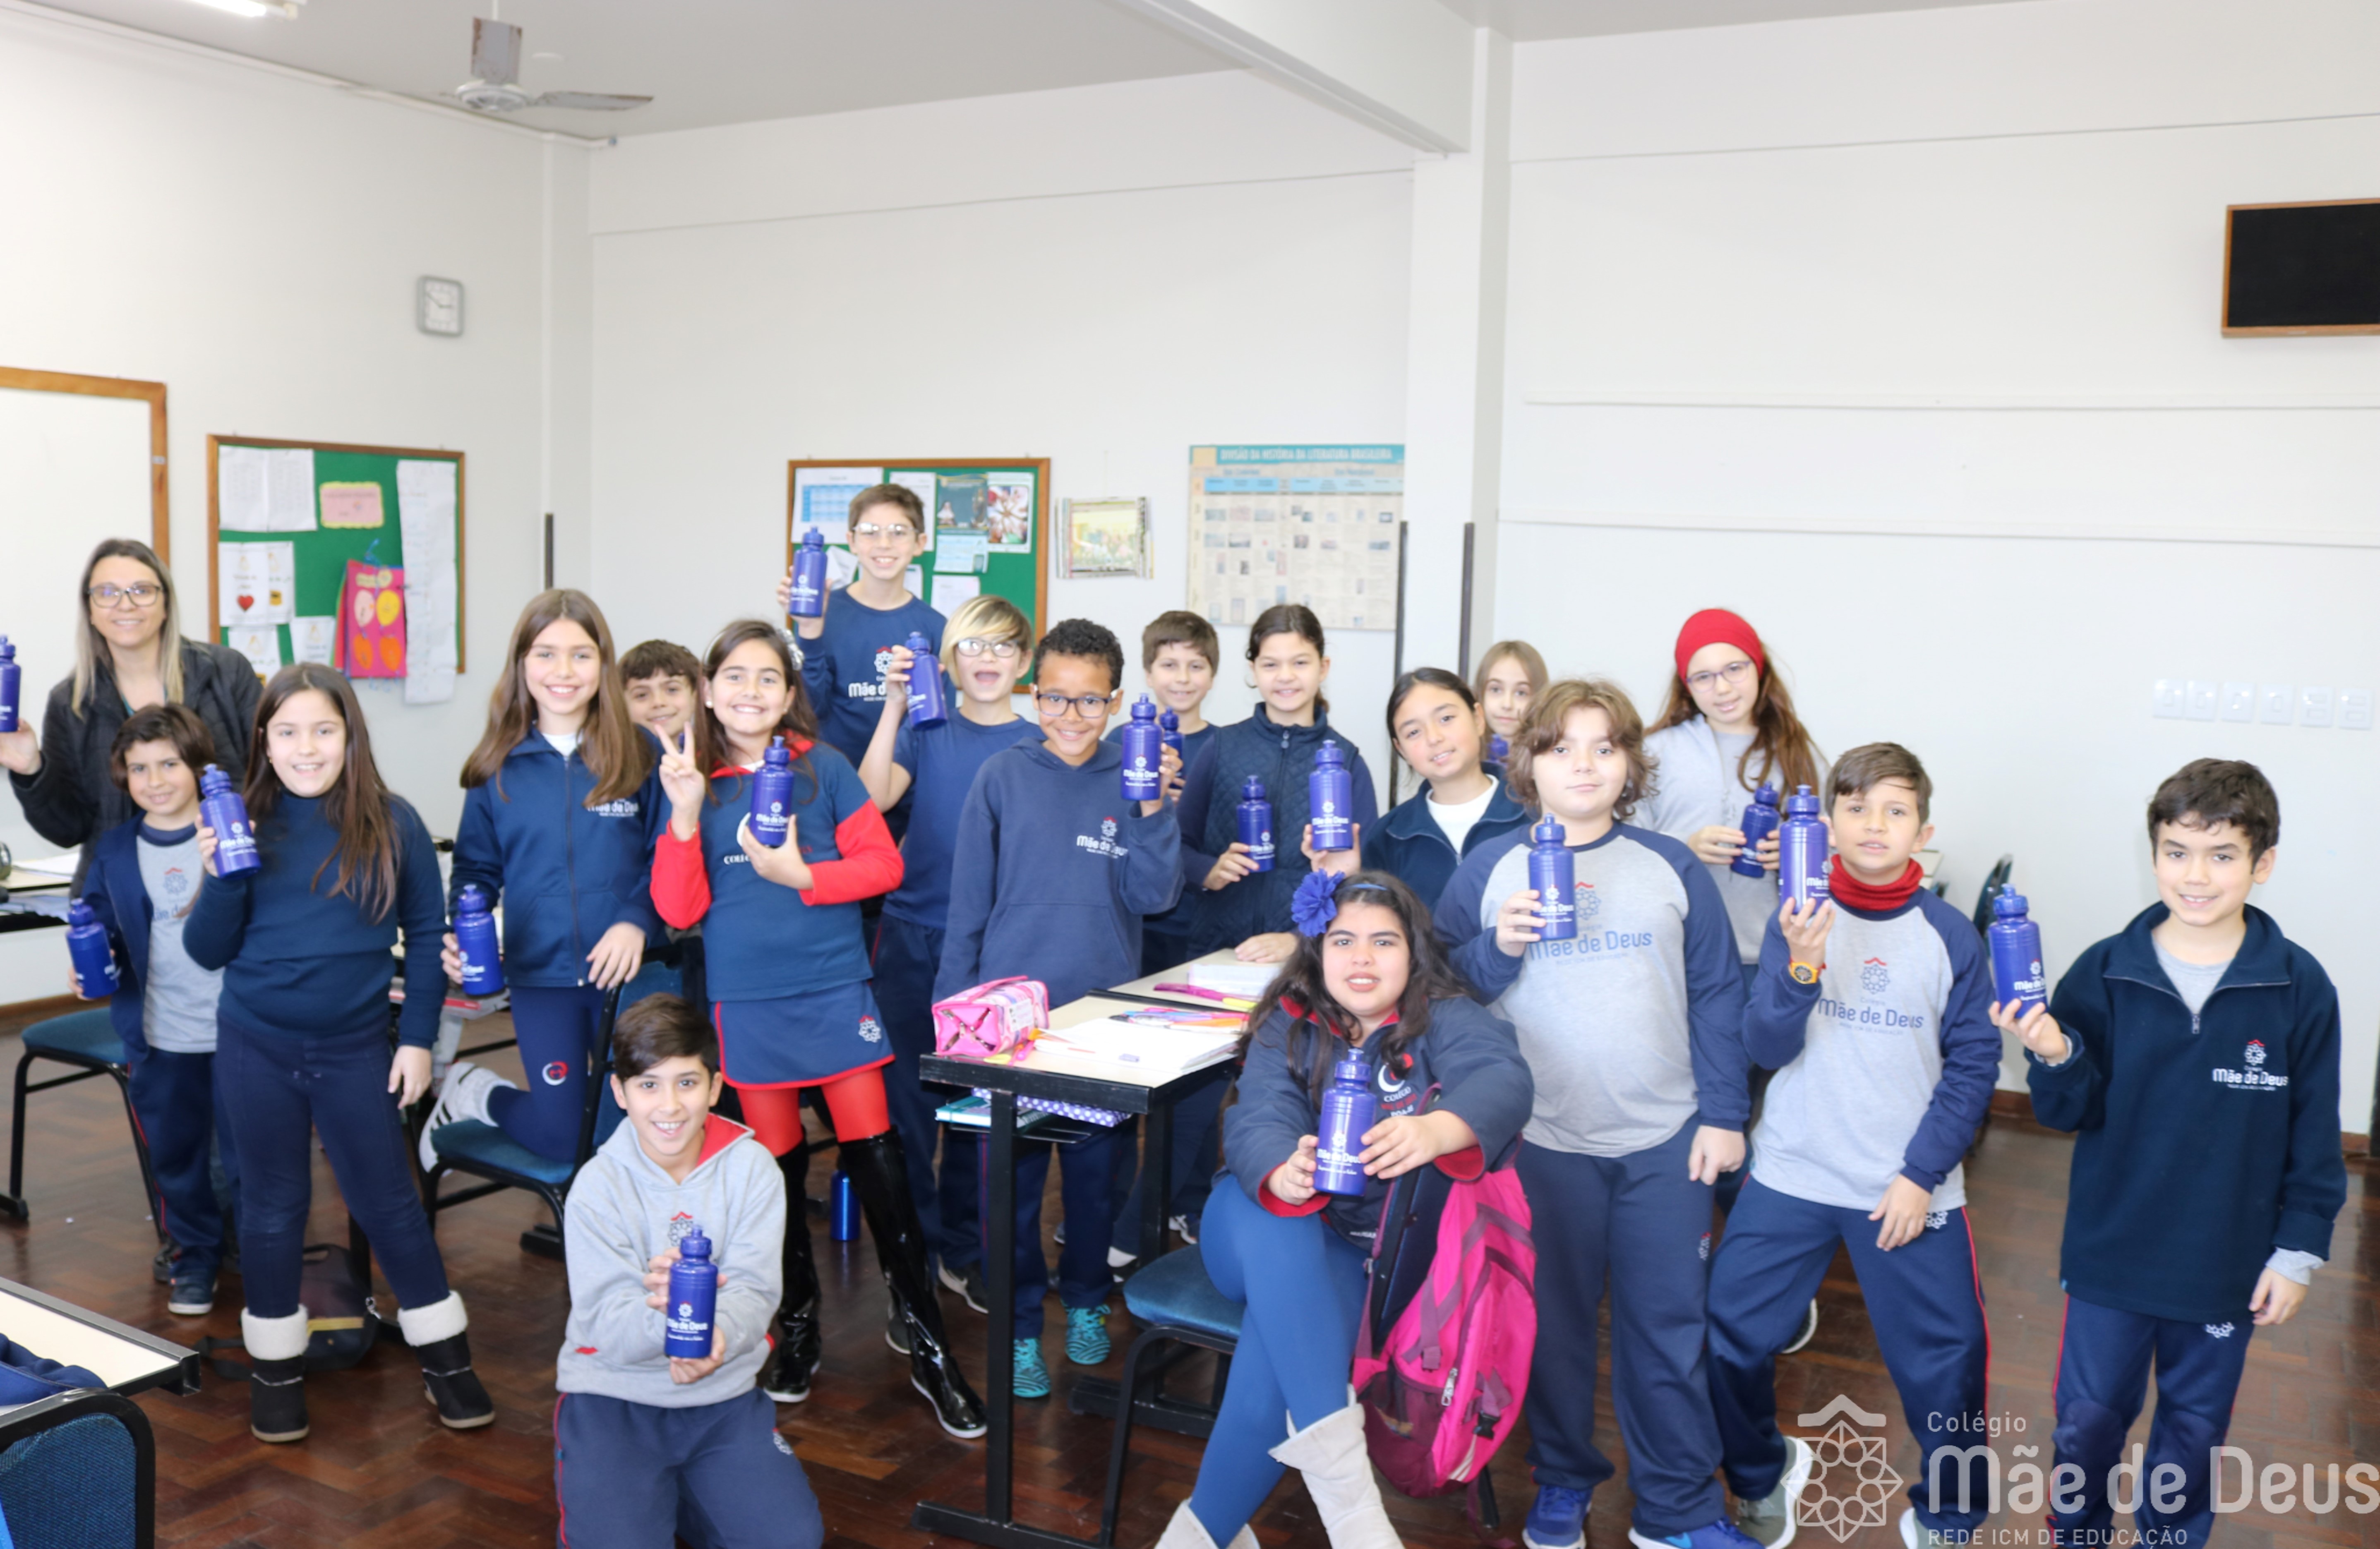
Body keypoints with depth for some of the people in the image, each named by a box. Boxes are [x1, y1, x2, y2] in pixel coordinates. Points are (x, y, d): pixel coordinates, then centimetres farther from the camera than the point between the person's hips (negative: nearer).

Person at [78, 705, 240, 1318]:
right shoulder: (113, 853, 2)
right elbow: (99, 933, 11)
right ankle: (196, 1256, 37)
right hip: (160, 1037, 4)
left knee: (247, 1153, 8)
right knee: (175, 1156, 18)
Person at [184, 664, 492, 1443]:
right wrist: (222, 875, -16)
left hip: (355, 1049, -1)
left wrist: (417, 1037, -4)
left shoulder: (391, 823, -6)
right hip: (256, 1049, 2)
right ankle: (276, 1364, 29)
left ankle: (445, 1356, 20)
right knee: (273, 1205, 13)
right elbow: (208, 952, 0)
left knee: (387, 1202, 6)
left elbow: (426, 934, 0)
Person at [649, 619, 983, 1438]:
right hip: (748, 1001, 2)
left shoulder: (823, 767, -2)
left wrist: (799, 876, -16)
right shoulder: (694, 780, 2)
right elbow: (680, 909, -5)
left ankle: (929, 1347, 7)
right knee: (778, 1165, 13)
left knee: (875, 1154, -4)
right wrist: (686, 813, -15)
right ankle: (797, 1328, 31)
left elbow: (883, 864, -5)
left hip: (834, 989, -2)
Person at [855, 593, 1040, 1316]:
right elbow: (873, 797, -15)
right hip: (914, 934, 0)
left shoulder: (1037, 745, 3)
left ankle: (964, 1249, 24)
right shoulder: (926, 730, 2)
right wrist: (894, 705, -19)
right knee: (906, 1094, 5)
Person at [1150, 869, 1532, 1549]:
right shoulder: (1289, 1024, 1)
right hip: (1263, 1237, 2)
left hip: (1357, 1255, -2)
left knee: (1274, 1353, -31)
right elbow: (1259, 1120, -17)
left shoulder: (1442, 1019, -5)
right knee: (1273, 1218, -35)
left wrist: (1435, 1131, -52)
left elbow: (1503, 1076, -27)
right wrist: (1283, 1174, -44)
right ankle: (1337, 1463, -40)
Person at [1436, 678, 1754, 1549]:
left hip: (1666, 1141, 1)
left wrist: (1724, 1114, 0)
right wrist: (1497, 947, -19)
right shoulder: (1489, 871, -1)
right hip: (1542, 1141, 0)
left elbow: (1717, 995, 3)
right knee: (1555, 1320, 13)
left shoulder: (1672, 868, 1)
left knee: (1670, 1324, 8)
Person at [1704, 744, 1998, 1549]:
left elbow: (1974, 1065, -3)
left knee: (1945, 1361, 3)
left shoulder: (1950, 934, -4)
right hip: (1790, 1177, 1)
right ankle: (1762, 1470, 32)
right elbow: (1766, 1048, -10)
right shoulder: (1797, 921, -4)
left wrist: (1922, 1174, -10)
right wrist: (1801, 968, -28)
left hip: (1911, 1188, 0)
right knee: (1728, 1337, 3)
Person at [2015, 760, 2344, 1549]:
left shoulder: (2300, 988, -10)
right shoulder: (2103, 973, -10)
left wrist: (2298, 1251, 0)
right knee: (2089, 1418, 12)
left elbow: (2315, 1138, -1)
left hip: (2228, 1264, 0)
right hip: (2111, 1254, 0)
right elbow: (2072, 1112, -6)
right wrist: (2055, 1059, -26)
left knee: (2195, 1430, 17)